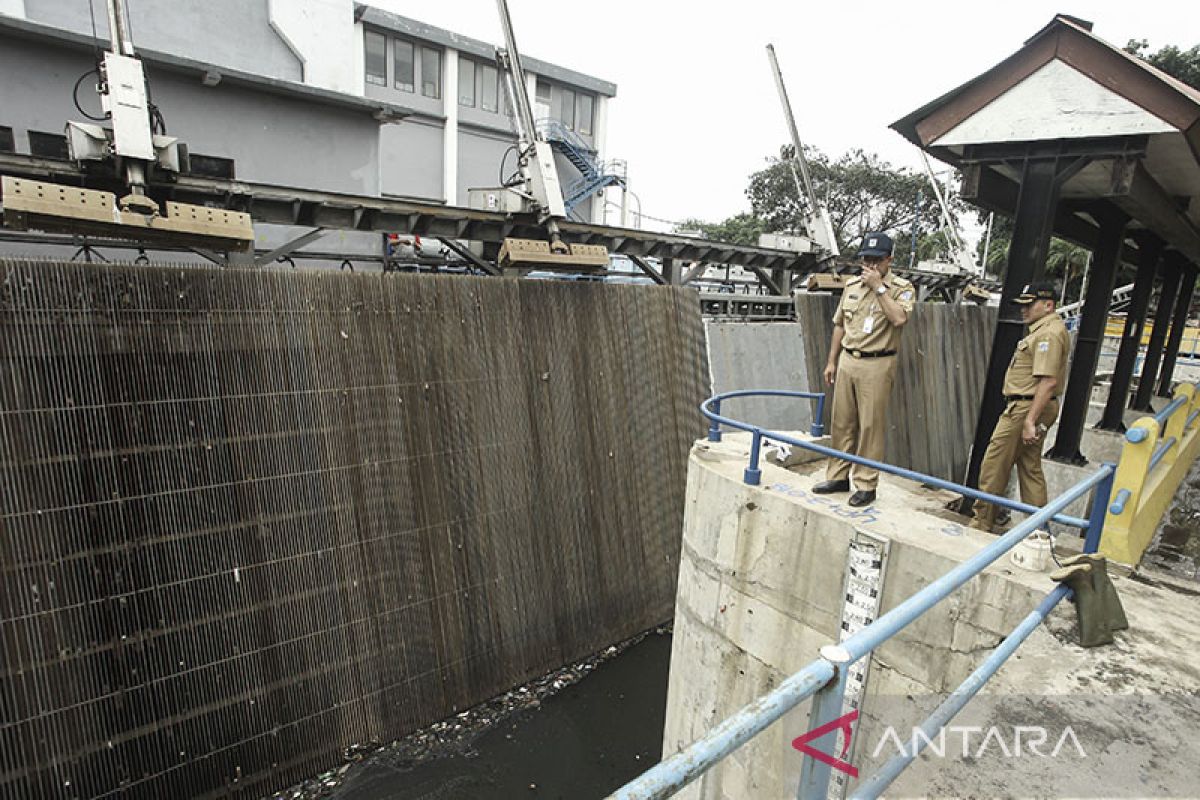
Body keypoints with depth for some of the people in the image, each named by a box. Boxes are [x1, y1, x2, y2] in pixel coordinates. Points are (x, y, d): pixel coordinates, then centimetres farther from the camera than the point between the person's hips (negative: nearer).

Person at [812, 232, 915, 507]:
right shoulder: (852, 285, 12)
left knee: (871, 425, -2)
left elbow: (899, 318, -24)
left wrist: (878, 287, -18)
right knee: (841, 422, 10)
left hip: (876, 365, -5)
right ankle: (838, 477, 21)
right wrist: (831, 361, 15)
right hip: (847, 361, 5)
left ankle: (866, 484, 8)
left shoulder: (901, 288, -4)